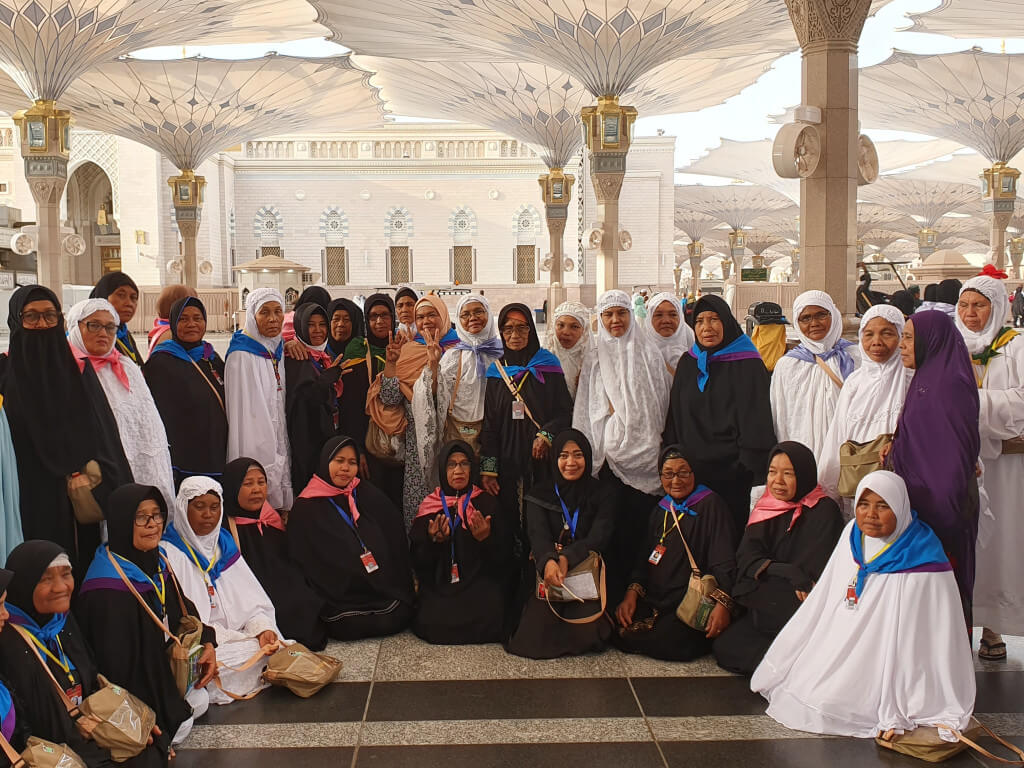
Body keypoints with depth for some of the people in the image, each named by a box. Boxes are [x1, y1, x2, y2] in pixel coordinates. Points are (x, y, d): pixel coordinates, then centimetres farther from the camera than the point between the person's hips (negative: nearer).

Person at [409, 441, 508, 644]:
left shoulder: (486, 503, 4)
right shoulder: (430, 507, 7)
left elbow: (504, 556, 0)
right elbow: (418, 561, 3)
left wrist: (487, 539, -20)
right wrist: (434, 541, -17)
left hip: (480, 584, -1)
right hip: (439, 586, 1)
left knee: (487, 625, -24)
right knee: (432, 625, -22)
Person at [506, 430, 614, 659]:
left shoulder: (601, 496, 6)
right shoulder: (540, 496, 8)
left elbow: (598, 539, -8)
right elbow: (538, 535, -9)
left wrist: (566, 558, -27)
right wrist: (548, 561, -32)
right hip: (548, 574, 1)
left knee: (585, 633, -24)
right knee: (534, 637, -20)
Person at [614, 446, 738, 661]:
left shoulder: (711, 506, -3)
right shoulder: (660, 510, 17)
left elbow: (725, 562, -11)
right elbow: (645, 556, 16)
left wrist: (723, 603, -26)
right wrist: (632, 593, -1)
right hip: (655, 599, 6)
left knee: (665, 643, -27)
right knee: (623, 633, -17)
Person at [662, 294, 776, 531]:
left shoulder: (747, 365, -5)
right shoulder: (687, 363, 10)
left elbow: (757, 425, -8)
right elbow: (674, 417, 14)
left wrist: (753, 474, -13)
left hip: (731, 475, -4)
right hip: (690, 473, 4)